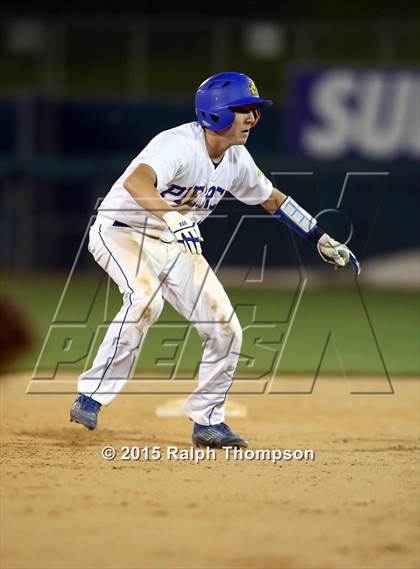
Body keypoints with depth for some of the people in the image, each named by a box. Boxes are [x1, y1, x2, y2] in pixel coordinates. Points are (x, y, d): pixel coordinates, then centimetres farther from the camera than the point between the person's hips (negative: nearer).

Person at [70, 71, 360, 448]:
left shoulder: (236, 159, -2)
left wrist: (322, 240, 17)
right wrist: (171, 216, -66)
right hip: (121, 231, -8)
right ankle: (92, 395, -29)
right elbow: (136, 181, -48)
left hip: (174, 244, 8)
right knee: (145, 297, -37)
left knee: (226, 329, 1)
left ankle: (208, 421, 19)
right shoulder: (180, 145, -28)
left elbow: (271, 197, 16)